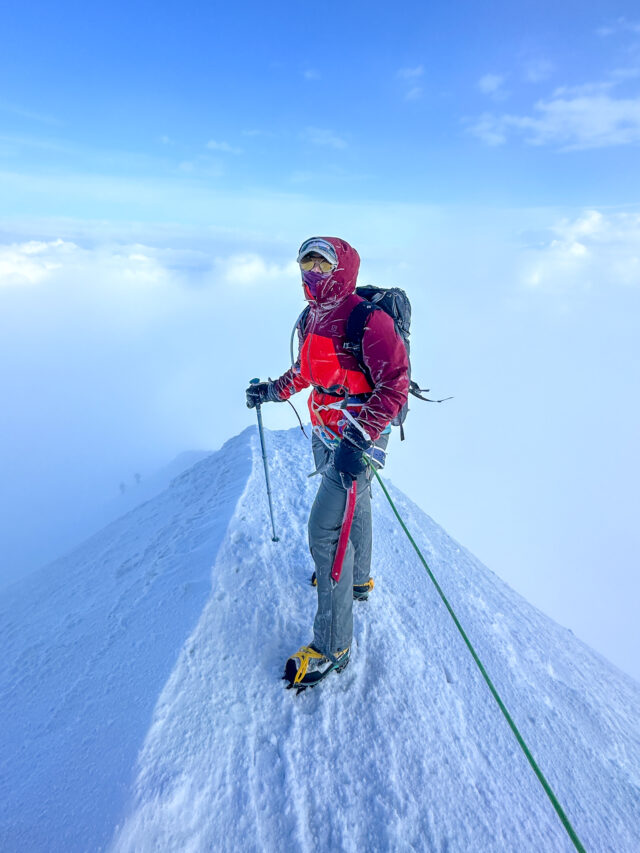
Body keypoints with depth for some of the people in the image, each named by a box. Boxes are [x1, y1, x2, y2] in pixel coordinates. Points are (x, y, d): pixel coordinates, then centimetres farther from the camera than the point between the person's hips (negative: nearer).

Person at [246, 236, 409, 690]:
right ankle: (358, 579, 49)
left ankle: (332, 647, 5)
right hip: (326, 434, 8)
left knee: (326, 529, -10)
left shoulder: (366, 317, -19)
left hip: (359, 438, -8)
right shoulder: (313, 318, 7)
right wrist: (275, 390, 28)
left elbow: (395, 381, -25)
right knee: (351, 507, 24)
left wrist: (361, 440, -33)